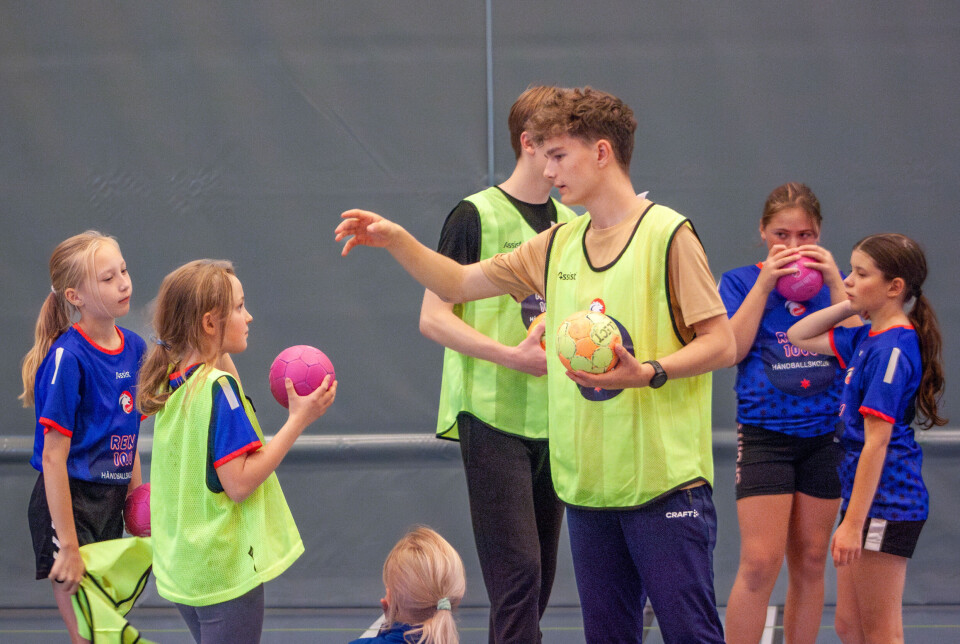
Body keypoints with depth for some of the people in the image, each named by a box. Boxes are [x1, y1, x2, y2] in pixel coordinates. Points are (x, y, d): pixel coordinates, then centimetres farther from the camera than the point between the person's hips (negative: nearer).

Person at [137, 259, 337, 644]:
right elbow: (239, 483, -22)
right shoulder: (218, 388, -19)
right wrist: (299, 421, -20)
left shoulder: (171, 382, 6)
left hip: (182, 566, 8)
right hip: (226, 567, -8)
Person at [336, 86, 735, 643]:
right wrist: (396, 240, 6)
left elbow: (721, 344, -9)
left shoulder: (667, 235, -6)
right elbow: (459, 284, 20)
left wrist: (646, 373, -23)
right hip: (588, 486, 6)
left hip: (664, 480, -6)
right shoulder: (556, 247, 13)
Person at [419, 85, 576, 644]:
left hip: (553, 422, 6)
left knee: (539, 577, 7)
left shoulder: (571, 224, 13)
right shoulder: (478, 216, -5)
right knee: (517, 574, -13)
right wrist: (514, 356, -18)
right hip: (493, 416, -6)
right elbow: (434, 318, -8)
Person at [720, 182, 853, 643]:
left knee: (810, 563, 7)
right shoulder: (741, 282, 4)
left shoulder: (833, 283, 9)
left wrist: (834, 283, -11)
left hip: (823, 436, 3)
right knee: (760, 565, -11)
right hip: (764, 435, -3)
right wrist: (765, 284, -13)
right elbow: (732, 348, -11)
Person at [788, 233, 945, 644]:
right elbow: (800, 337, 24)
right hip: (865, 497, 10)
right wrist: (849, 306, 9)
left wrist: (853, 523, -23)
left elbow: (877, 441, -21)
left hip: (885, 502, -10)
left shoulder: (892, 349, -18)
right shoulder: (868, 337, 10)